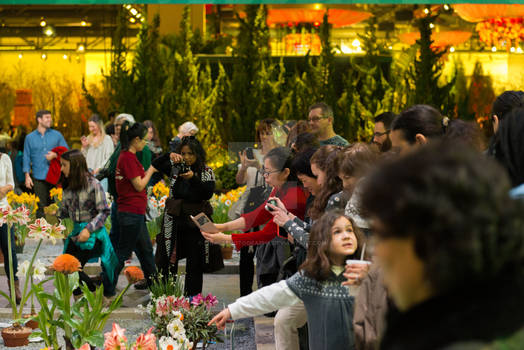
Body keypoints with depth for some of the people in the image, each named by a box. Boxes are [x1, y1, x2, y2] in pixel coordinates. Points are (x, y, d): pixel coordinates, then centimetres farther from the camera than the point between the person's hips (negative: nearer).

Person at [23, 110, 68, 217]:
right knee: (41, 207, -2)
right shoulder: (30, 138, 10)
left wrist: (55, 155, -10)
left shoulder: (57, 135, 8)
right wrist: (27, 176, 2)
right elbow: (26, 157, 10)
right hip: (39, 179, 0)